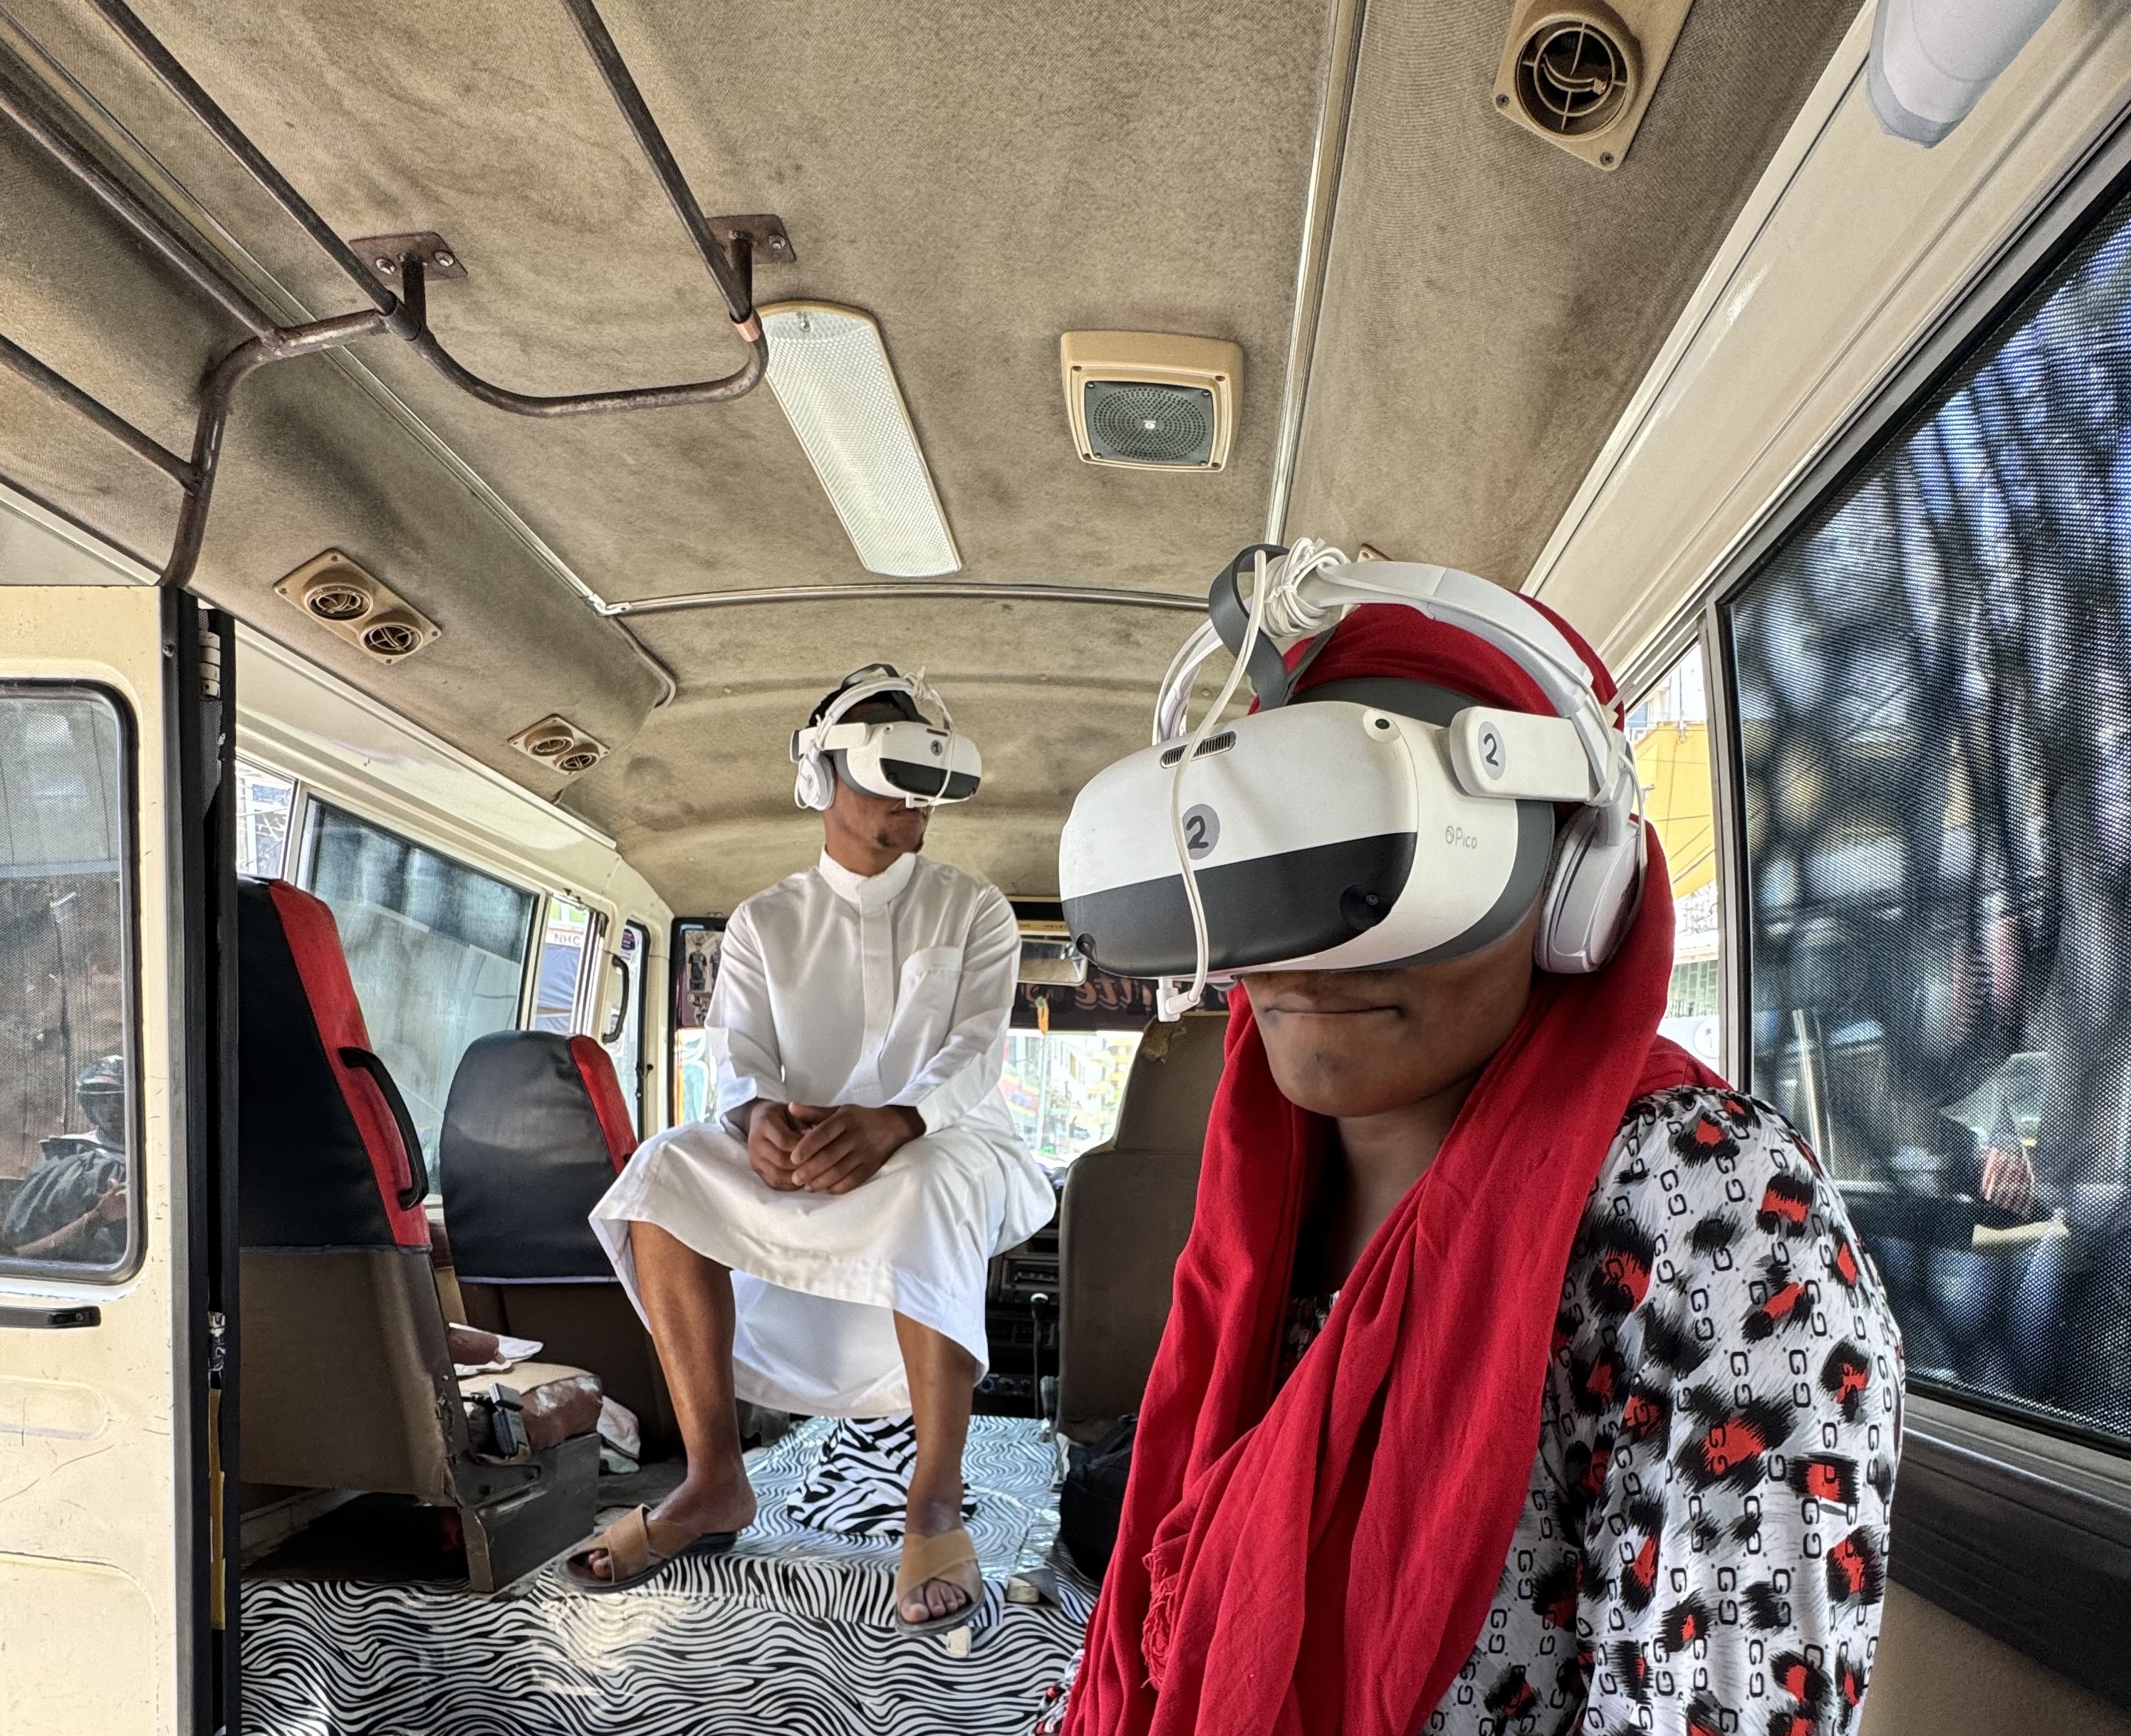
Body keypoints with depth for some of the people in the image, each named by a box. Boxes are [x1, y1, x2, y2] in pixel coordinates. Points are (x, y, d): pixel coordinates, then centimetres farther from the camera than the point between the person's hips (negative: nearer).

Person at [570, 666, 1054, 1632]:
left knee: (925, 1188, -38)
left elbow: (974, 1059, -12)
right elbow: (737, 1053, -3)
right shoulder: (764, 923, 9)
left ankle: (935, 1507, -30)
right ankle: (714, 1480, -19)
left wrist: (891, 1121, -35)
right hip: (802, 1158, 3)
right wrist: (756, 1113, -30)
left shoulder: (973, 912, 2)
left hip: (947, 1147, -3)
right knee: (669, 1170, -23)